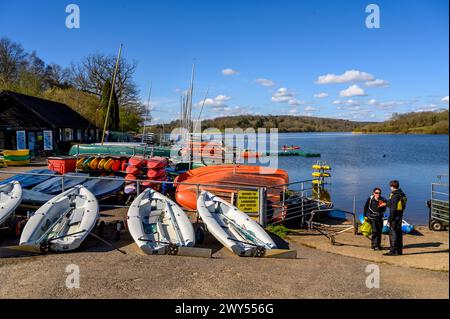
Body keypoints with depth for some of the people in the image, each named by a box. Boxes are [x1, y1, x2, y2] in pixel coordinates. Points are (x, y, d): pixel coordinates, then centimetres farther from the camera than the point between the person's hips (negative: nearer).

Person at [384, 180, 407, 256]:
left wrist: (389, 219, -15)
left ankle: (393, 251, -1)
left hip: (395, 217, -10)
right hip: (400, 217, 10)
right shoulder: (402, 194, 11)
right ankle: (399, 251, 22)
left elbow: (393, 209, -21)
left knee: (393, 234, -4)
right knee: (399, 234, 14)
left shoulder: (395, 196, -19)